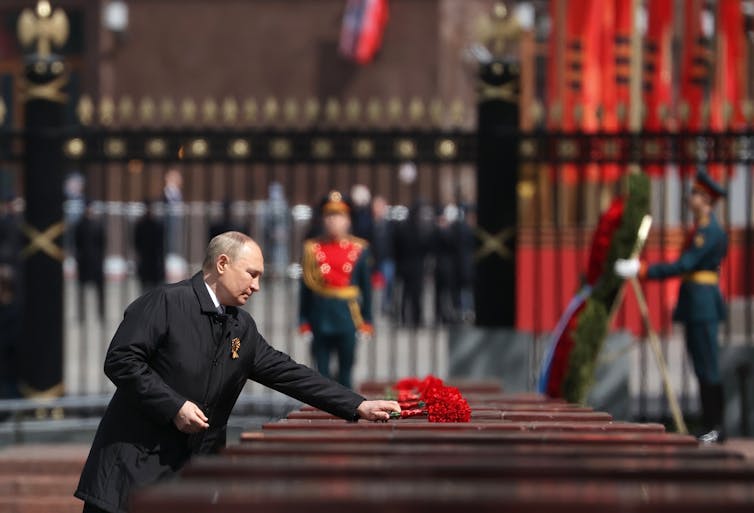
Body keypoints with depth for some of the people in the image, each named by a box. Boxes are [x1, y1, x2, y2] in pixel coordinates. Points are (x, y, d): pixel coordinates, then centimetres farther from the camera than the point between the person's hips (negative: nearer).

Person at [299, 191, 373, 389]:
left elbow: (366, 287, 6)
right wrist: (304, 320, 0)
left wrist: (366, 320, 3)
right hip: (321, 318, 0)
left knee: (345, 371, 6)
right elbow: (305, 286, 3)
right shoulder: (312, 248, 2)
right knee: (321, 371, 2)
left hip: (348, 316, 0)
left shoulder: (359, 249, 4)